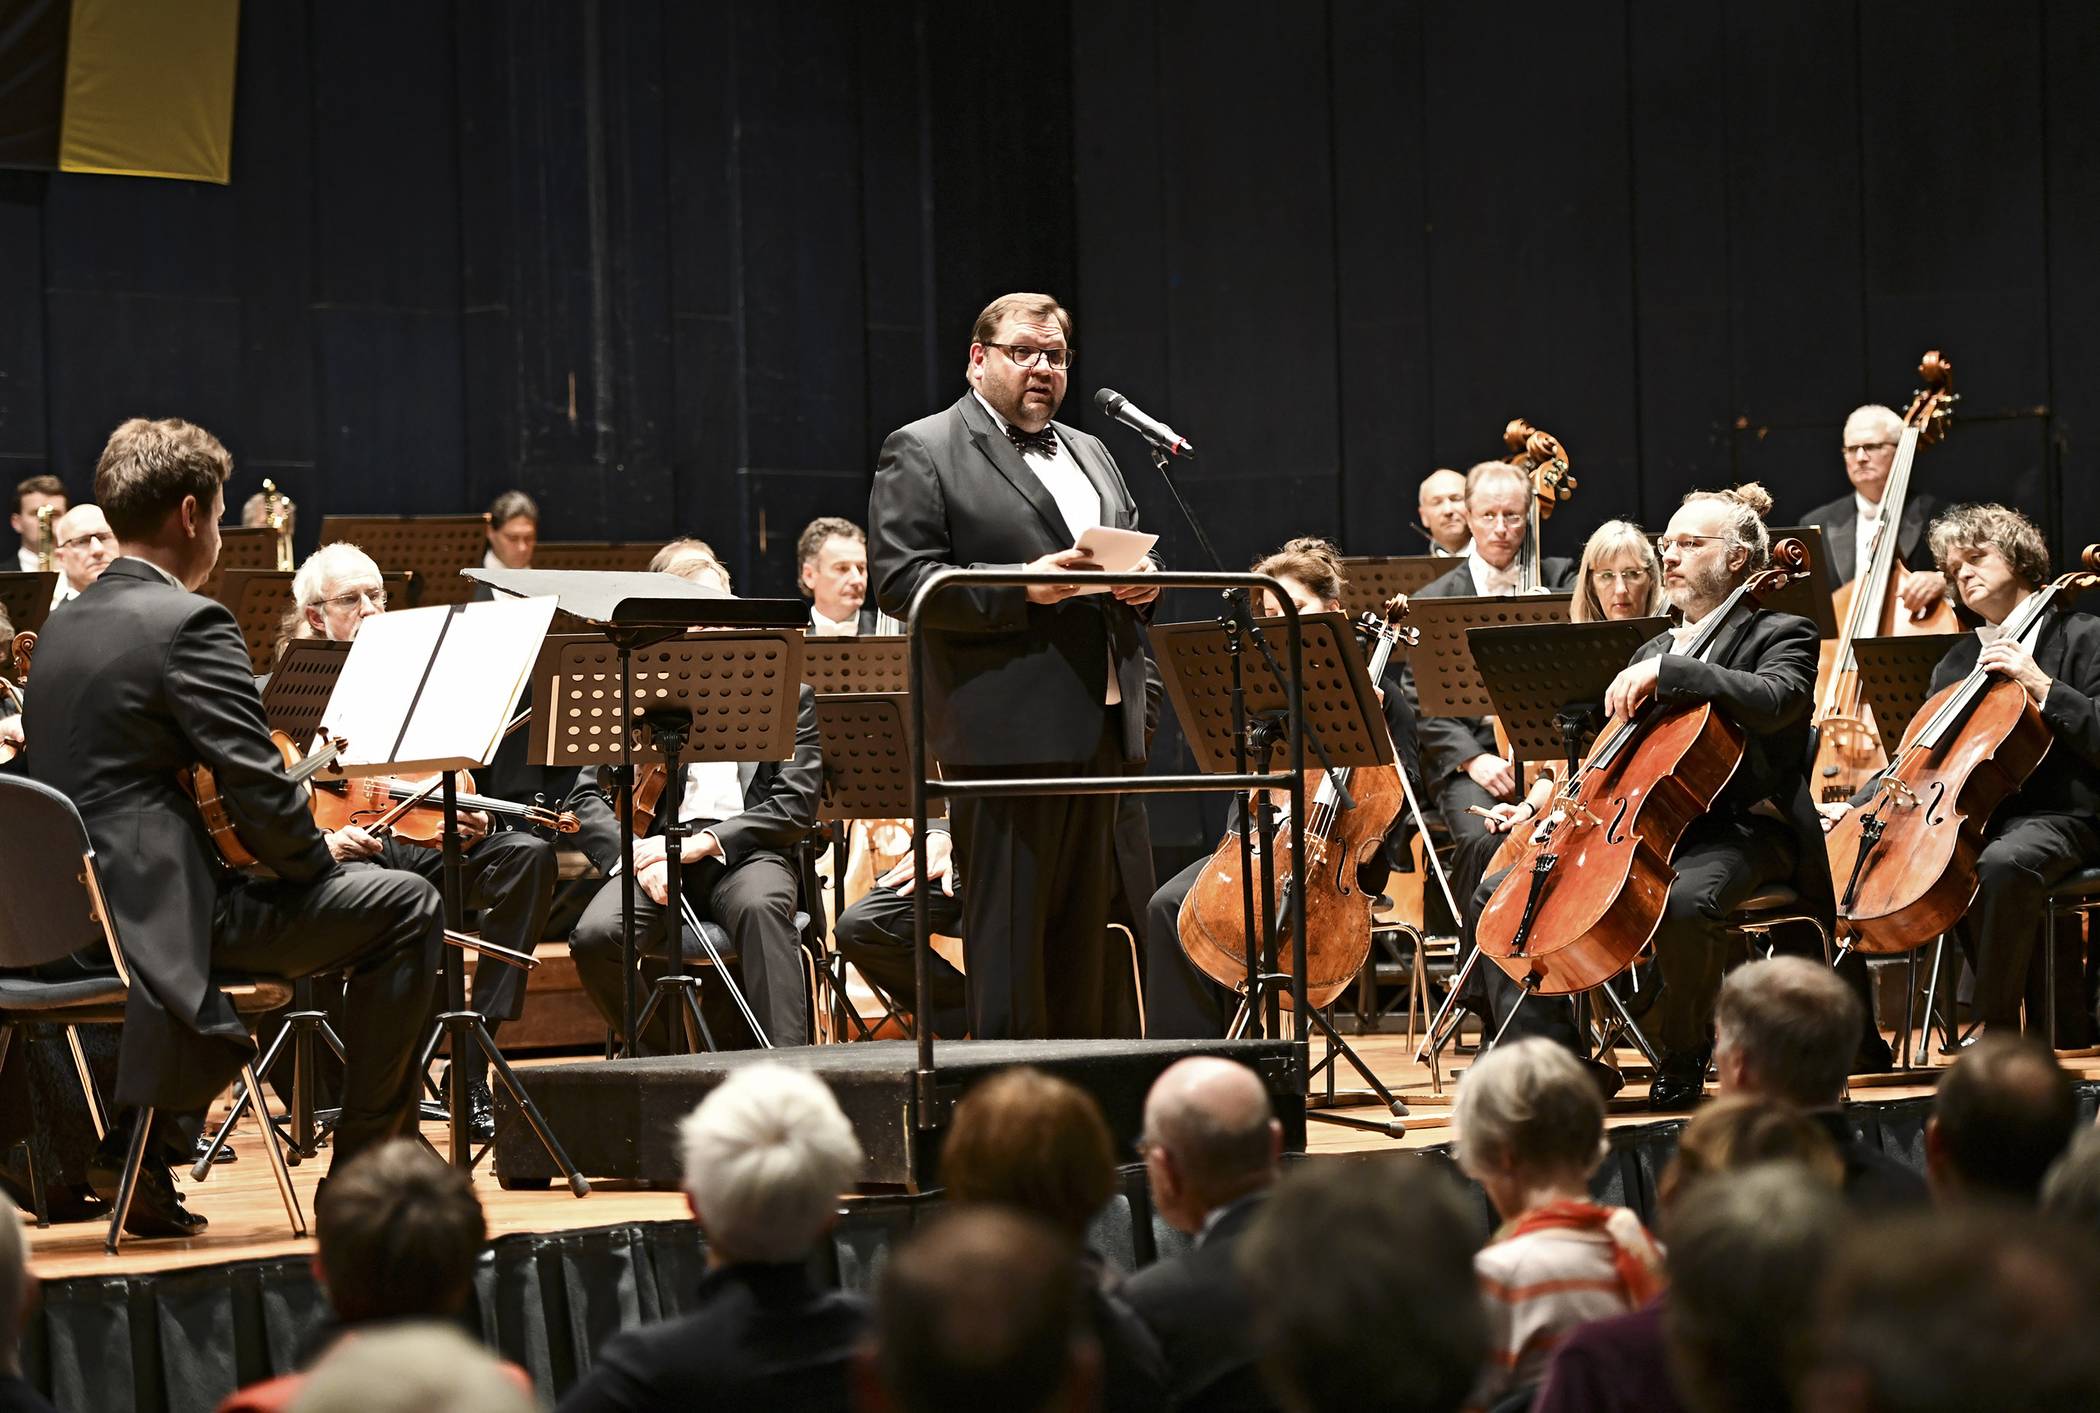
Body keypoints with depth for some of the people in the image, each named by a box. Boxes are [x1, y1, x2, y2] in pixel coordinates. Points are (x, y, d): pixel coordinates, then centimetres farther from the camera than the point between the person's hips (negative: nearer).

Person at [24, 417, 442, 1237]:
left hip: (75, 916, 9)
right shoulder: (189, 625, -13)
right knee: (405, 907, 0)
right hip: (164, 913, -9)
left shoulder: (62, 630, 15)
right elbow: (258, 791, -18)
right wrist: (318, 864, 2)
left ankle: (140, 1147, 22)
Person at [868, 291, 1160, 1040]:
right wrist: (1020, 588, -21)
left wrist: (1143, 579, 3)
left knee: (1084, 925, 10)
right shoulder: (921, 453, -1)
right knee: (1009, 928, -6)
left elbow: (1132, 550, 28)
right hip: (1008, 729, -7)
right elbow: (899, 579, -11)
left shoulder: (1092, 455, 23)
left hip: (1100, 723, 7)